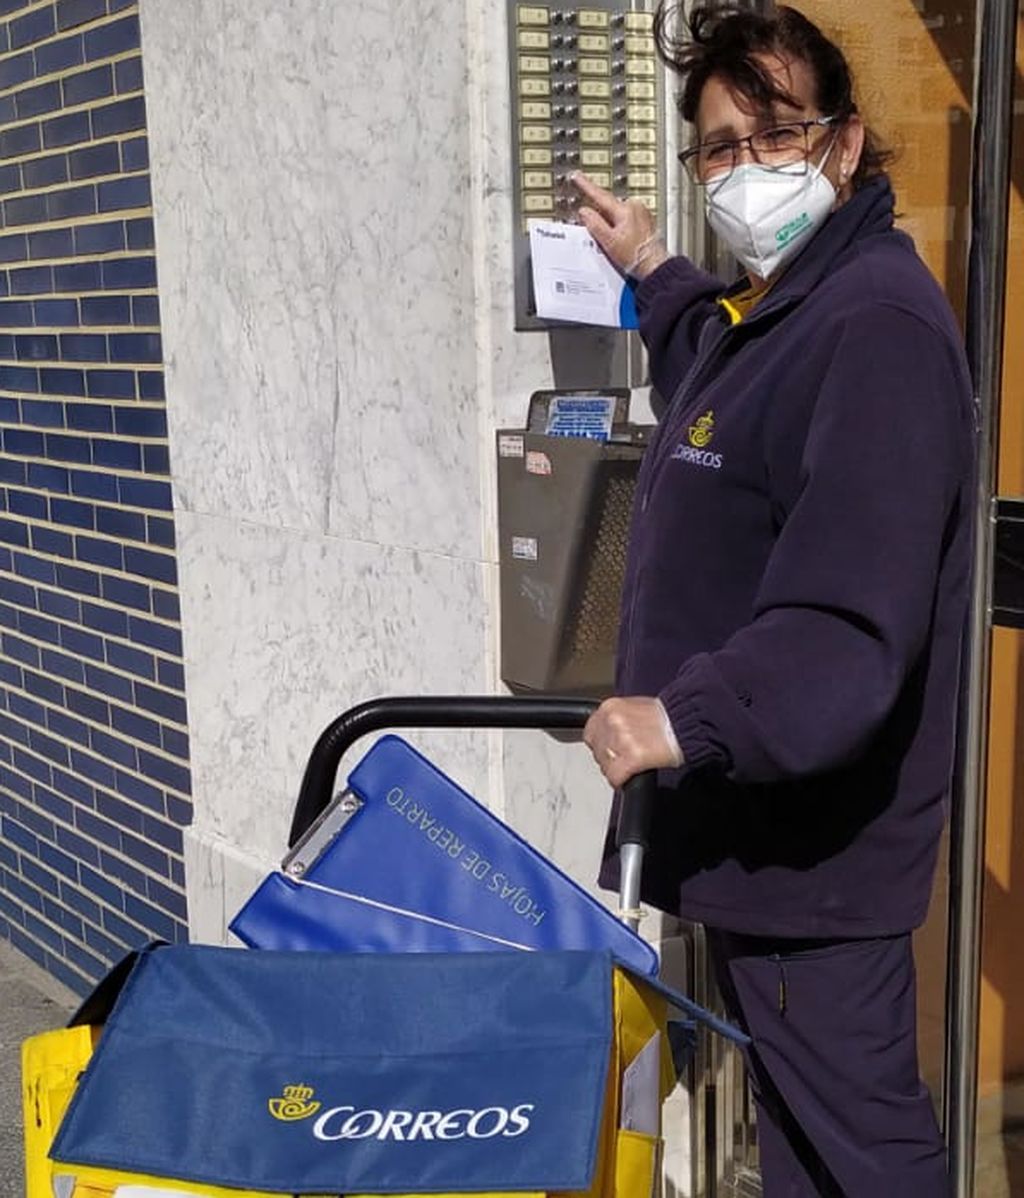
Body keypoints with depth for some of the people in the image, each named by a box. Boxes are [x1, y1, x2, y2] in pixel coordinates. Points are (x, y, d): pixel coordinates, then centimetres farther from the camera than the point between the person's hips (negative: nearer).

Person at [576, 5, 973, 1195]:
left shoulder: (876, 326, -21)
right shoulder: (762, 312, 13)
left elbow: (856, 623, -31)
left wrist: (690, 718, -38)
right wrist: (652, 275, 35)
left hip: (811, 847, -10)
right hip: (747, 823, 10)